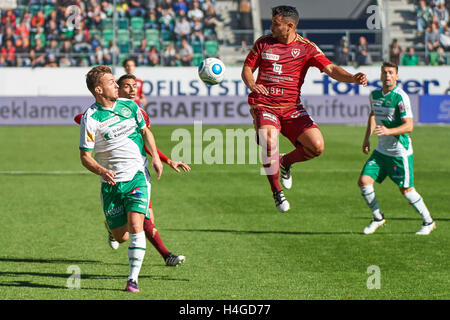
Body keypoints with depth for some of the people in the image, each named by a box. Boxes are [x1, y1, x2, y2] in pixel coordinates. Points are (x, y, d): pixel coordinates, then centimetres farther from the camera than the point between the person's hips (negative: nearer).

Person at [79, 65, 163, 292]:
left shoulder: (129, 106, 2)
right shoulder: (90, 118, -11)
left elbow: (145, 131, 18)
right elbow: (84, 156, -9)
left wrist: (155, 157, 4)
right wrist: (101, 171, -27)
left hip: (137, 175, 1)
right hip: (111, 182, -1)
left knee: (135, 226, -18)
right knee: (120, 236, 4)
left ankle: (133, 279, -13)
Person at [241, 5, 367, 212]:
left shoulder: (306, 47, 1)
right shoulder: (263, 43, 5)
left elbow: (331, 69, -7)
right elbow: (247, 69, 13)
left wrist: (353, 78, -25)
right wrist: (251, 85, -10)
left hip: (292, 108, 1)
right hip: (264, 106, -1)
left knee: (317, 146, -16)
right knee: (269, 140, -30)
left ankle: (286, 162, 16)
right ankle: (276, 191, -10)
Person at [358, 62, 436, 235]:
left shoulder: (401, 97, -18)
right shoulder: (374, 95, 4)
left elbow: (409, 125, -22)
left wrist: (388, 131, -36)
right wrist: (367, 138, 19)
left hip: (400, 152, -6)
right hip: (381, 150, 6)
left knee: (406, 190, 0)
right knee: (364, 181, -6)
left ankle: (428, 222, 19)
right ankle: (378, 218, 13)